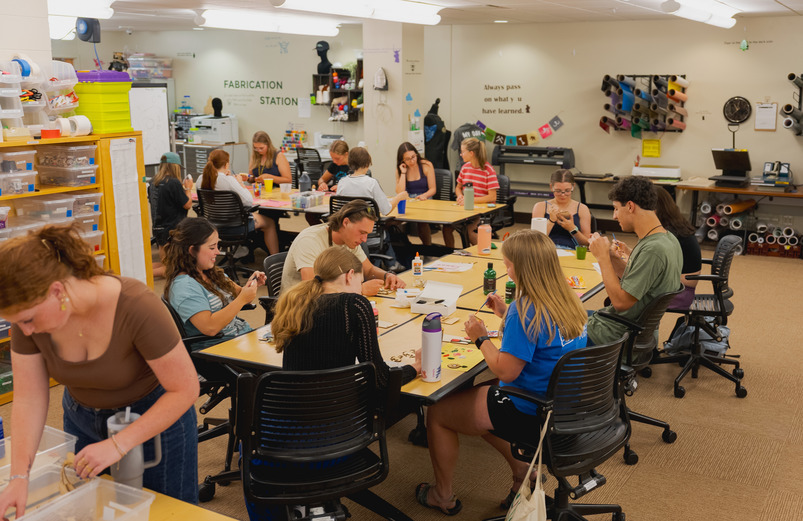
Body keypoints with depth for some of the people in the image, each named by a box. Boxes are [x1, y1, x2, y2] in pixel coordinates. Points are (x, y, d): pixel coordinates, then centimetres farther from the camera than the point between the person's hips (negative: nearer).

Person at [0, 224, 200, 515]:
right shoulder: (29, 312, -18)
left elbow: (186, 389, -26)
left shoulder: (136, 307, -34)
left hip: (156, 418, -4)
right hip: (82, 419, 4)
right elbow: (28, 399, -11)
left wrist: (118, 445, -28)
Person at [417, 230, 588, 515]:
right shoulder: (568, 300, -1)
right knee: (475, 397, 31)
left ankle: (443, 496, 27)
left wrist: (481, 337, -10)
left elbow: (506, 372, -24)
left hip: (530, 413, -9)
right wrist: (506, 314, 11)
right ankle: (522, 472, 29)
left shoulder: (525, 311, -27)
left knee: (437, 413, 9)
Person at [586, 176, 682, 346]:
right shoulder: (667, 239, 3)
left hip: (617, 332, -9)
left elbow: (621, 302, -27)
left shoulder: (653, 250, -29)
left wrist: (603, 257, -20)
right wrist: (613, 258, 0)